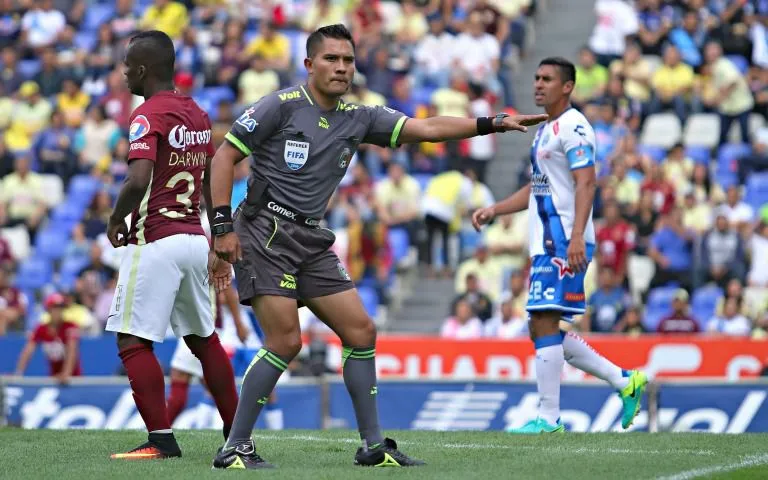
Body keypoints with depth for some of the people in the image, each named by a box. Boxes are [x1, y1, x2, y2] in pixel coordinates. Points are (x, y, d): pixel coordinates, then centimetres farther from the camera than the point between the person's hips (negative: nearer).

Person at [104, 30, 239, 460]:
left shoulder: (149, 115, -12)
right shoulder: (198, 115, 13)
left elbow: (138, 181, -25)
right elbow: (214, 187, 18)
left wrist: (116, 221, -8)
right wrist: (218, 245, 24)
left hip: (155, 241, -8)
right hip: (195, 238, 8)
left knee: (133, 341, -4)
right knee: (203, 338, 17)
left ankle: (162, 439, -9)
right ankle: (237, 433, 21)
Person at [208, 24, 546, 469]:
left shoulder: (359, 118, 8)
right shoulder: (282, 106, -9)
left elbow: (428, 128, 4)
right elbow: (224, 157, -7)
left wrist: (492, 123, -7)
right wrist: (223, 225, -13)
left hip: (312, 240, 7)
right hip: (265, 232, -7)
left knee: (361, 332, 3)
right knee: (286, 341, -15)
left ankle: (374, 445, 10)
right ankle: (235, 447, -6)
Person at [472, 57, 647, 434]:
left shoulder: (573, 127, -10)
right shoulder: (545, 131, 21)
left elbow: (586, 183, -19)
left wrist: (576, 236, -28)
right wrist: (493, 211, 21)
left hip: (565, 243, -10)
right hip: (546, 243, 10)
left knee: (544, 324, -11)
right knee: (543, 330, 10)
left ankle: (549, 417, -8)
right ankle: (625, 381, 16)